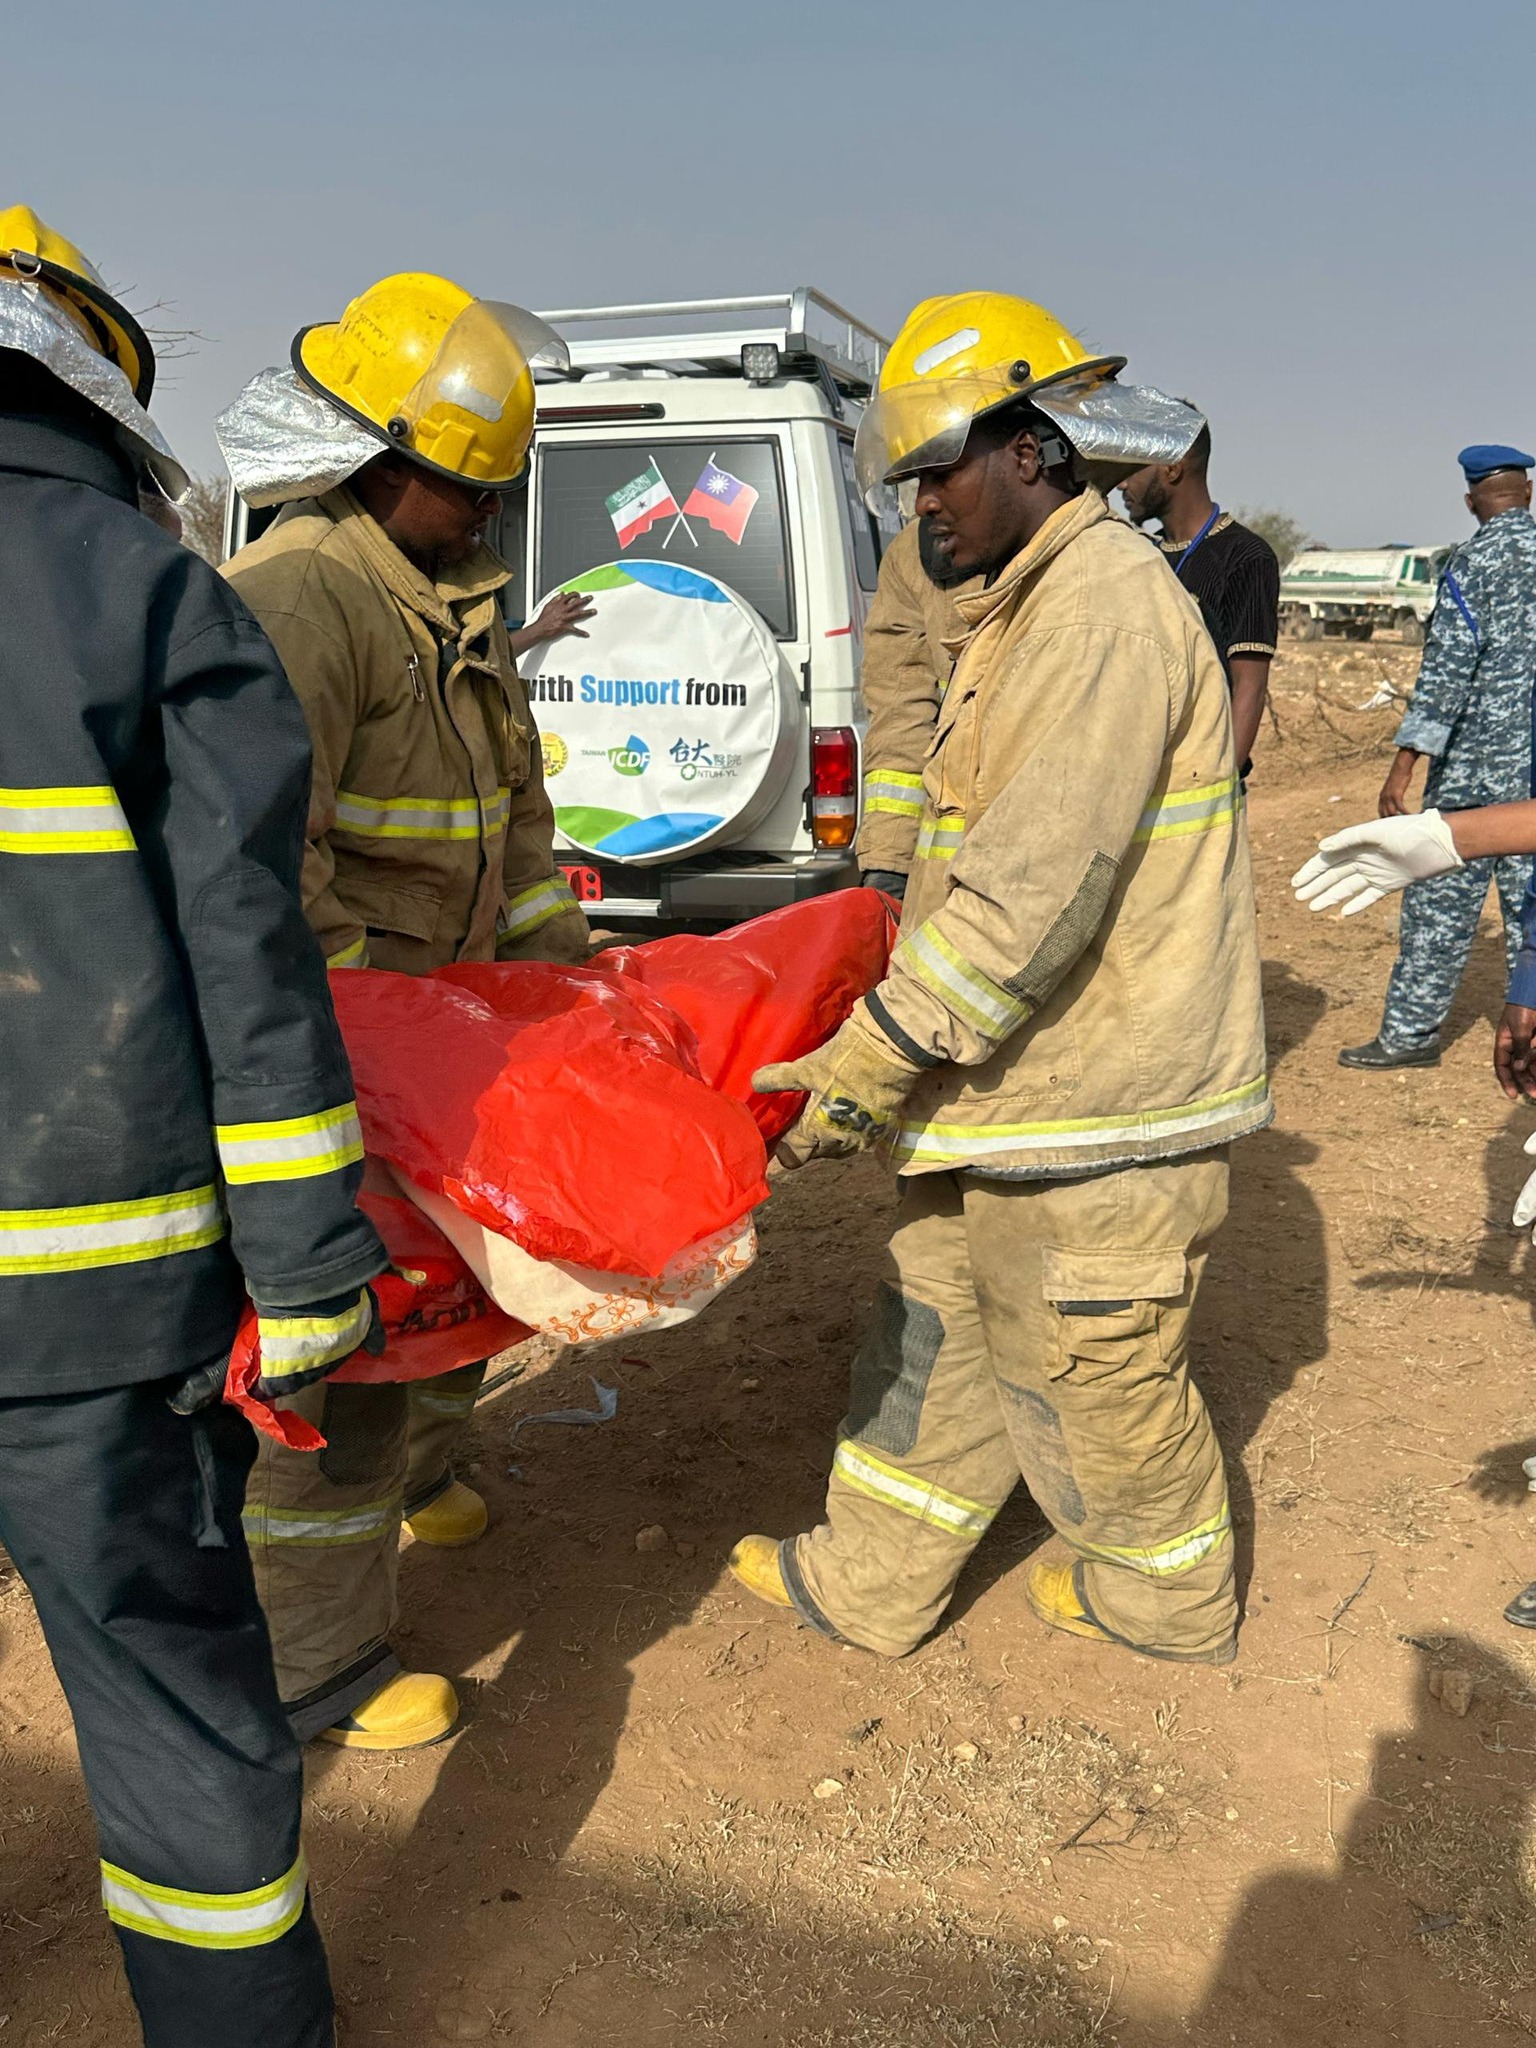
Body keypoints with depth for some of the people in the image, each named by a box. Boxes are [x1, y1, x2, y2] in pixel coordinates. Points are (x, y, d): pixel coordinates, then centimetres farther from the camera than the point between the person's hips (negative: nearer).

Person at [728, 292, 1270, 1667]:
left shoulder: (1108, 605, -19)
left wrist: (869, 1064, -24)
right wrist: (900, 1043, 20)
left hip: (1103, 1099, -10)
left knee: (1093, 1370, 9)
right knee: (939, 1324, 17)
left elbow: (1036, 886, -27)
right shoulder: (1035, 606, 15)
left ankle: (1171, 1602, 35)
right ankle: (869, 1588, 33)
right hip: (1019, 1082, 10)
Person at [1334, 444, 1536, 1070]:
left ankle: (1411, 1032, 7)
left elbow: (1447, 667, -17)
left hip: (1476, 760, -5)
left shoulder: (1475, 561, -9)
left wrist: (1404, 765, -18)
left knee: (1442, 899, 1)